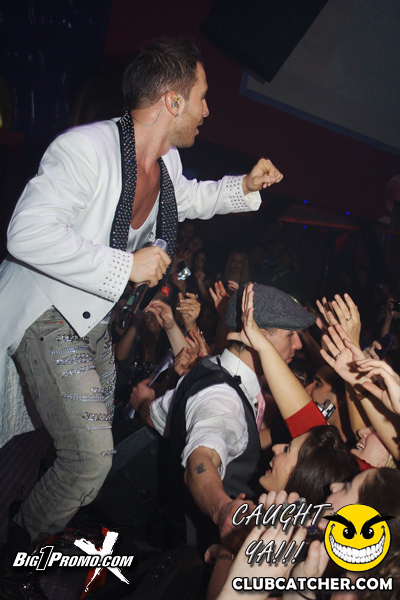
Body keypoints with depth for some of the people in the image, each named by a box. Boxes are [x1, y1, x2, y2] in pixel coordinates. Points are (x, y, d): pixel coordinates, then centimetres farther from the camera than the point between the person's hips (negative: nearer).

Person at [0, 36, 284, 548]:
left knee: (96, 438, 17)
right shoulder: (87, 147, -26)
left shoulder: (167, 161, 1)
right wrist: (126, 264, -31)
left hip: (92, 316, 9)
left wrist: (244, 186, 10)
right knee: (91, 457, -13)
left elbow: (187, 198, 25)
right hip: (47, 317, -9)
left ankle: (50, 530, 42)